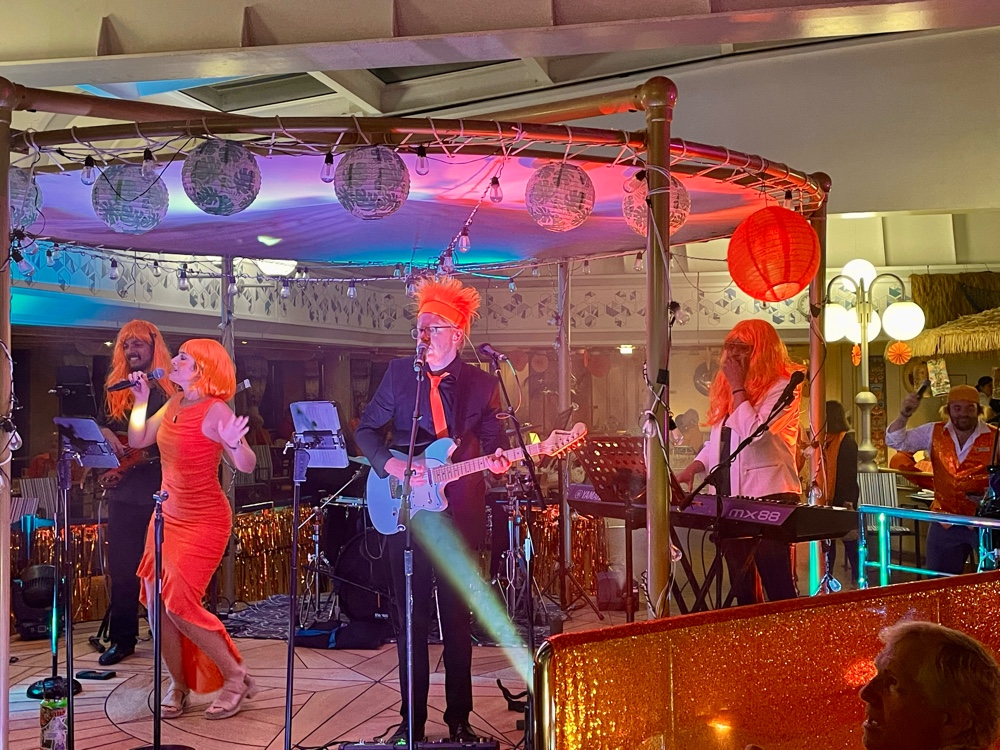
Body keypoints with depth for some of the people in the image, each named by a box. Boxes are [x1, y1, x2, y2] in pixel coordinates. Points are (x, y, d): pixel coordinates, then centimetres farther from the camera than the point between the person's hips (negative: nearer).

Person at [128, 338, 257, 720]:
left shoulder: (215, 410, -17)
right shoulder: (174, 404, 6)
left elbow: (247, 465, -23)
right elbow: (137, 439, 13)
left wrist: (233, 443, -42)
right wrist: (142, 399, 7)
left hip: (204, 520, -8)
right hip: (168, 515, 8)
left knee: (178, 603, -12)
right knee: (157, 603, 4)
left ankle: (235, 677, 5)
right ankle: (178, 685, 21)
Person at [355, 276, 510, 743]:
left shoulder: (482, 384, 2)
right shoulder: (399, 373, 4)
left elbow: (493, 443, 7)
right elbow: (366, 430, 7)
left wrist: (496, 461, -16)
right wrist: (391, 464, -9)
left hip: (458, 515, -1)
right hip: (405, 512, 1)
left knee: (457, 620, 6)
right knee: (411, 619, 6)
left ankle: (459, 721, 19)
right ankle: (412, 719, 19)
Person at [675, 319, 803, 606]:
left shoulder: (781, 388, -7)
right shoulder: (727, 390, 16)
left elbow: (753, 432, -21)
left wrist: (738, 387, -13)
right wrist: (693, 467, 4)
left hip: (768, 498, -8)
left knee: (778, 587, -6)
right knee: (742, 589, 13)